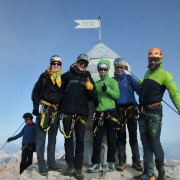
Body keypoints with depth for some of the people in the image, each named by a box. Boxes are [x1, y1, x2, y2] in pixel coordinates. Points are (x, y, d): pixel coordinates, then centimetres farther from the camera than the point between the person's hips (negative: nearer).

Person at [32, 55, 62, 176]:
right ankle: (42, 166, 1)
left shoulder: (62, 79, 13)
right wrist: (36, 106, -9)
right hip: (43, 108, -4)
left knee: (53, 138, 11)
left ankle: (51, 164, 21)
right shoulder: (44, 76, 4)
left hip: (55, 111, 4)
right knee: (41, 138, -5)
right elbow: (36, 91, 0)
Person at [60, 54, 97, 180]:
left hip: (82, 113, 1)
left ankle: (78, 168, 6)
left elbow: (93, 97, 11)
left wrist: (91, 88, -7)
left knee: (80, 140, -1)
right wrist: (61, 106, -4)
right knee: (68, 139, 4)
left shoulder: (88, 78, 15)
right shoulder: (67, 75, 10)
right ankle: (70, 165, 16)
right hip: (67, 112, -1)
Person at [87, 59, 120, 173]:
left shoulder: (112, 81, 6)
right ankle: (96, 162, 12)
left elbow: (117, 95, -5)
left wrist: (107, 89, -18)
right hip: (99, 112, 3)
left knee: (111, 138, 2)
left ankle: (111, 161, 15)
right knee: (97, 139, 2)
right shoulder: (96, 83, 19)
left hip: (111, 112, -3)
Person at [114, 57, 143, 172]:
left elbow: (139, 90, 0)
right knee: (121, 136, 5)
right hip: (119, 111, 1)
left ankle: (136, 161, 15)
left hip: (131, 110, -1)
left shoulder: (130, 78, 5)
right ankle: (122, 161, 16)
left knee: (133, 136, 4)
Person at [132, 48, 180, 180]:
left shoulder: (165, 75, -7)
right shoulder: (148, 73, 15)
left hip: (155, 112, -7)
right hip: (143, 113, 7)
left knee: (155, 143, -5)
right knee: (146, 144, 9)